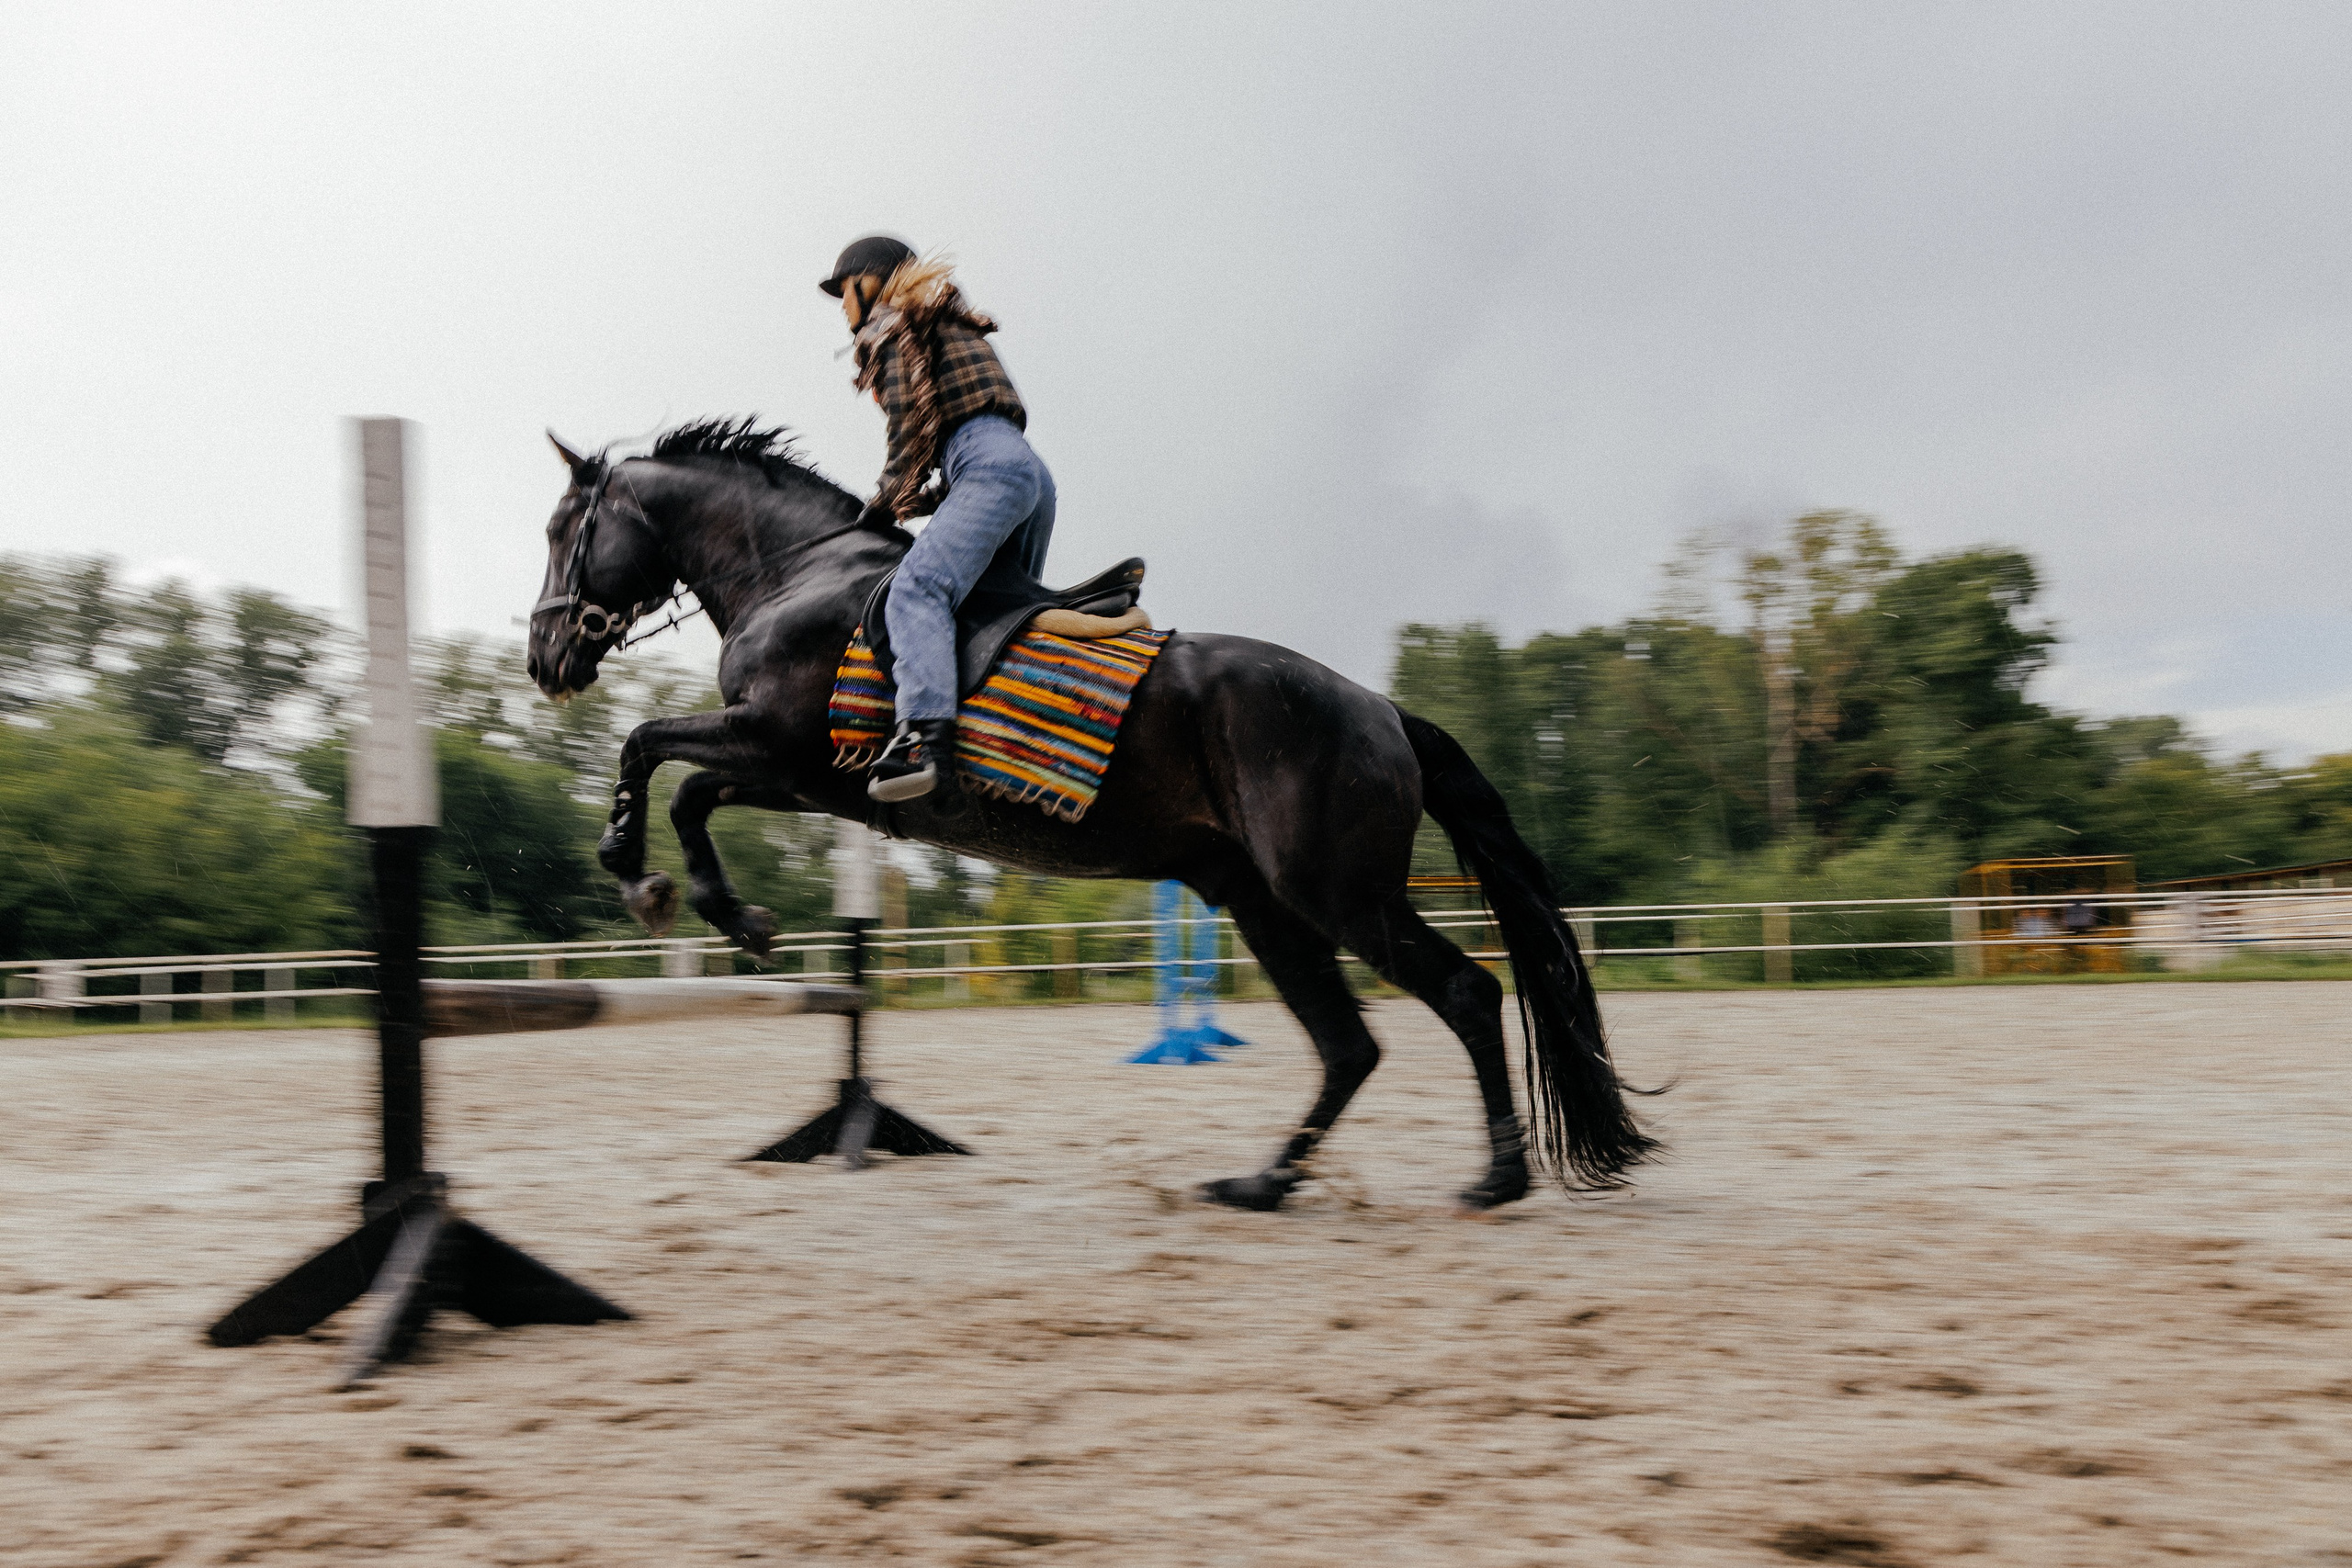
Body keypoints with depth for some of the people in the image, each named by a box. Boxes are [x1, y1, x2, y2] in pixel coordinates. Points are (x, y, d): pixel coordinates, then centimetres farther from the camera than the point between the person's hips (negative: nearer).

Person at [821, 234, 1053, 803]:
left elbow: (910, 424, -5)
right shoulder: (950, 331, 37)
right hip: (1034, 475, 10)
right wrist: (920, 499, 20)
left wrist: (889, 501, 4)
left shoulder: (892, 328, 10)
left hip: (993, 467, -10)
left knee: (916, 589, -27)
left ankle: (924, 739, -47)